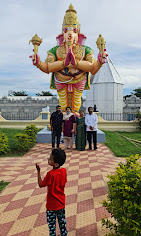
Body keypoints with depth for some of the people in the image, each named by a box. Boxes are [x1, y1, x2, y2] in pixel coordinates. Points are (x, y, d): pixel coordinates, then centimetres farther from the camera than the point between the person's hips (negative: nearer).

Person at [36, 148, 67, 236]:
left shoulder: (51, 174, -29)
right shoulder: (64, 171, -11)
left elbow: (41, 185, -16)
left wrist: (38, 171, -17)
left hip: (52, 204, -5)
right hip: (61, 202, 6)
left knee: (51, 223, 15)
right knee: (62, 221, 23)